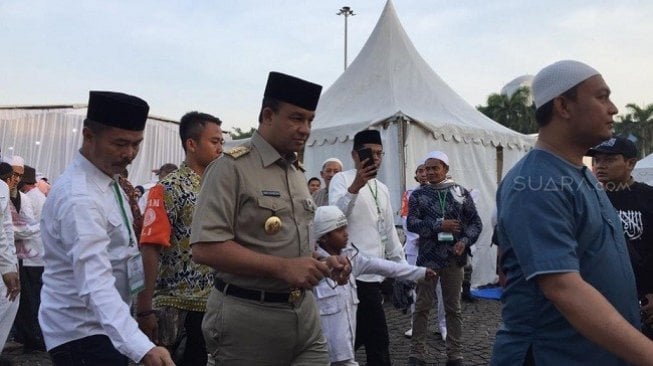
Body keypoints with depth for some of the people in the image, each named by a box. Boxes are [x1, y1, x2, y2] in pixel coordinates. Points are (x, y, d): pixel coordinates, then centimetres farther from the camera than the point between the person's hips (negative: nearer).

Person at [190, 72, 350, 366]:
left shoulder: (298, 173, 12)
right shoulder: (232, 168, -12)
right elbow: (205, 248, -21)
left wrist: (323, 263, 2)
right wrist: (282, 268, -24)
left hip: (304, 312, 7)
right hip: (248, 317, -6)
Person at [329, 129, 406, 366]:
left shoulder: (382, 189, 17)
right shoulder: (342, 180, -6)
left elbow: (389, 232, 21)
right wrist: (356, 186, -39)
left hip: (372, 274, 8)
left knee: (358, 336, 14)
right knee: (377, 339, -4)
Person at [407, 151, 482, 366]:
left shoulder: (461, 193, 4)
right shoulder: (418, 195, 2)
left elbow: (475, 222, 4)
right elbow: (411, 223, -9)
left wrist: (465, 241, -12)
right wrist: (439, 224, -17)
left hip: (454, 258, 1)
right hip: (428, 257, 0)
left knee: (453, 307, 9)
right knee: (422, 306, 6)